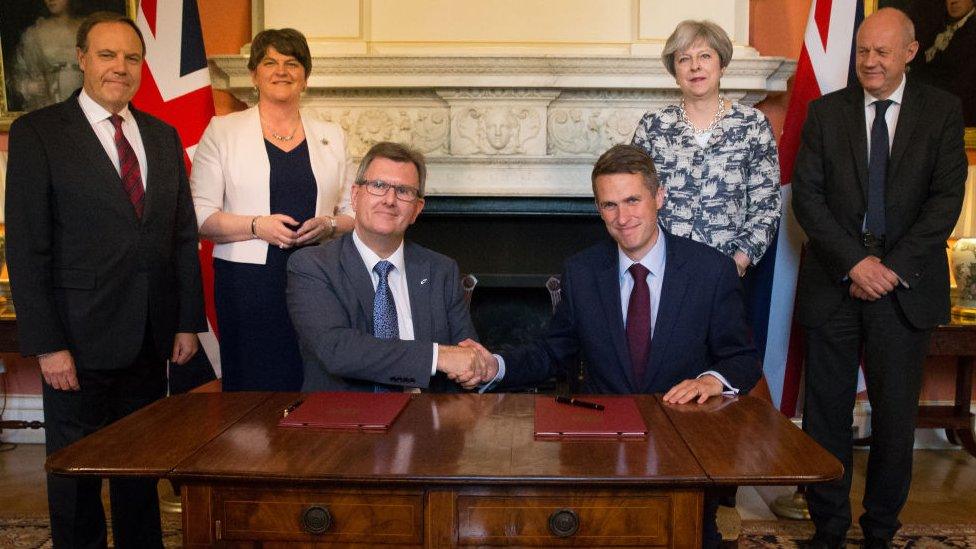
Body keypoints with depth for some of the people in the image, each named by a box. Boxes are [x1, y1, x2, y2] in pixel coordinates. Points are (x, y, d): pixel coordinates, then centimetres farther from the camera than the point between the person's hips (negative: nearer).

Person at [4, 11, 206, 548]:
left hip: (151, 341, 4)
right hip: (81, 341, -4)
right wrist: (47, 344, -13)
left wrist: (188, 322, 5)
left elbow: (183, 236, 10)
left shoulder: (163, 136, 9)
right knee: (76, 473, 10)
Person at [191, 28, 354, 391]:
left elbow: (352, 213, 14)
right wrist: (257, 226, -15)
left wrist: (329, 225, -7)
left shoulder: (331, 136, 13)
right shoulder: (223, 131, 6)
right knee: (254, 387, -2)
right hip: (247, 283, -2)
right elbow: (201, 216, 0)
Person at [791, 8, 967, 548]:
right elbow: (807, 196, -2)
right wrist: (855, 262, -12)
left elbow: (947, 198, -2)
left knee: (895, 416, 7)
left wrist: (893, 267, -11)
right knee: (826, 412, 6)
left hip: (904, 287, 0)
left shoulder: (942, 111, 4)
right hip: (834, 283, 1)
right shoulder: (825, 111, 5)